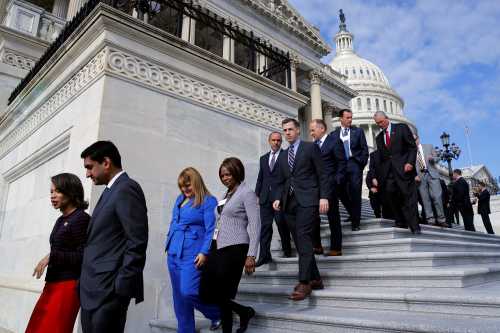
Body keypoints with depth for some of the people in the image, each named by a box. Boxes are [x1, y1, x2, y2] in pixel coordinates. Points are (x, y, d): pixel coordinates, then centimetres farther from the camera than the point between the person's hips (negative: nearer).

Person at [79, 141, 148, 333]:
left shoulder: (127, 188, -13)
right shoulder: (111, 191, 16)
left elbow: (137, 243, -20)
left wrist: (121, 288, -18)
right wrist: (84, 283, 11)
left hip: (108, 291, -9)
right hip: (93, 290, 9)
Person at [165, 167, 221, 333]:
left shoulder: (208, 201, -8)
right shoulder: (180, 199, 14)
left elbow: (211, 230, -13)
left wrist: (205, 252, -19)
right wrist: (169, 242, 16)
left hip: (192, 254, -7)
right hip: (174, 253, 8)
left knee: (188, 292, -13)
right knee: (178, 296, 11)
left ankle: (218, 312, 13)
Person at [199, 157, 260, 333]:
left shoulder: (247, 193, -6)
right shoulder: (227, 194, 17)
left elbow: (255, 225, -11)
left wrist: (251, 255, -16)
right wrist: (212, 248, 18)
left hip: (234, 248, -8)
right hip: (217, 247, 8)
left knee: (222, 295, -5)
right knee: (205, 294, 5)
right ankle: (245, 312, 23)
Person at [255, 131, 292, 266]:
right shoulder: (263, 158, 17)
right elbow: (260, 178, 17)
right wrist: (257, 194, 10)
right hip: (265, 197, 4)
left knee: (282, 223, 4)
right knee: (265, 226, 2)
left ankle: (287, 249, 25)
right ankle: (264, 255, 5)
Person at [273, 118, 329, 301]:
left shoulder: (311, 147, 5)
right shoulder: (282, 156, 20)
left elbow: (322, 175, -1)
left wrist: (324, 197, -10)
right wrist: (278, 198, 4)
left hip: (307, 200, -6)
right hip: (289, 203, 6)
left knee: (303, 238, -16)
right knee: (299, 242, 5)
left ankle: (304, 282, -13)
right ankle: (315, 279, 14)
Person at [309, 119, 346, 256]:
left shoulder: (334, 142, -5)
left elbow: (342, 163, -6)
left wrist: (337, 181, -12)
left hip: (329, 185, -6)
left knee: (333, 216, 4)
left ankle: (336, 248, 15)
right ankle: (316, 246, 17)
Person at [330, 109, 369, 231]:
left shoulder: (358, 131, 8)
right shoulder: (334, 134, 10)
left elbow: (364, 149, 6)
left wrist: (362, 163, -1)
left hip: (354, 165, -1)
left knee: (355, 194, -2)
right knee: (342, 193, 1)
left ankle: (355, 222, 10)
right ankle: (353, 215, 26)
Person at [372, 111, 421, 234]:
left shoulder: (402, 128, 6)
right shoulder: (379, 137, 18)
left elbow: (413, 146, 1)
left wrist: (410, 162, -13)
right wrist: (378, 176, 9)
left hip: (403, 168, -4)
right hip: (388, 171, 4)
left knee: (409, 197, -5)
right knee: (389, 195, -7)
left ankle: (414, 227, -1)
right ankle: (401, 221, 6)